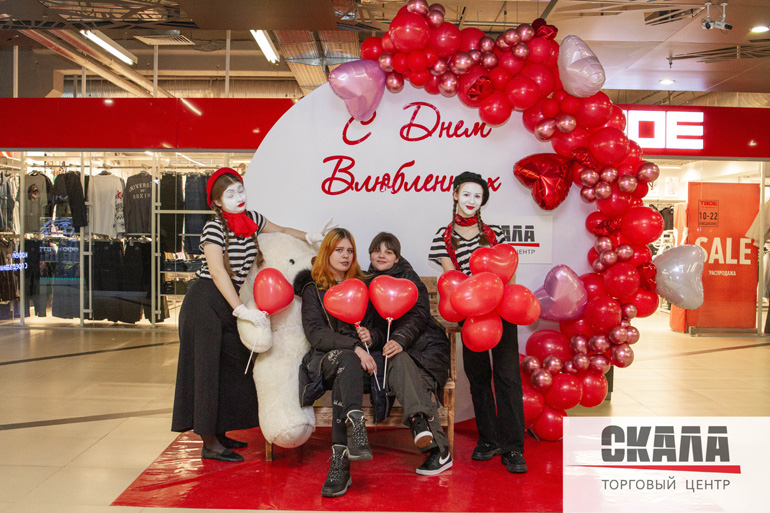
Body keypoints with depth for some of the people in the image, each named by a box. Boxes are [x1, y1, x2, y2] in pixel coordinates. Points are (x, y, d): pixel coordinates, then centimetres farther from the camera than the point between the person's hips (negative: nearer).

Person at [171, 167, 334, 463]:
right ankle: (209, 444, 4)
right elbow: (218, 272, -24)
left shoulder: (251, 220, 5)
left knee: (232, 368, 11)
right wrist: (241, 310, -29)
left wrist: (309, 237, 7)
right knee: (207, 369, -3)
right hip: (205, 302, -8)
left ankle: (218, 433, 24)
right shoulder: (214, 228, -17)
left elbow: (280, 231, 23)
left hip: (229, 303, 8)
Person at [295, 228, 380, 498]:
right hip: (324, 359, -1)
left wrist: (371, 337, -3)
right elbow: (315, 333, -4)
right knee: (346, 359, -37)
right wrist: (353, 346, -19)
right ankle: (356, 426, -59)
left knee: (345, 370, -36)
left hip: (358, 359, 1)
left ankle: (340, 462, -46)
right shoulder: (313, 287, 12)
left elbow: (378, 328, 23)